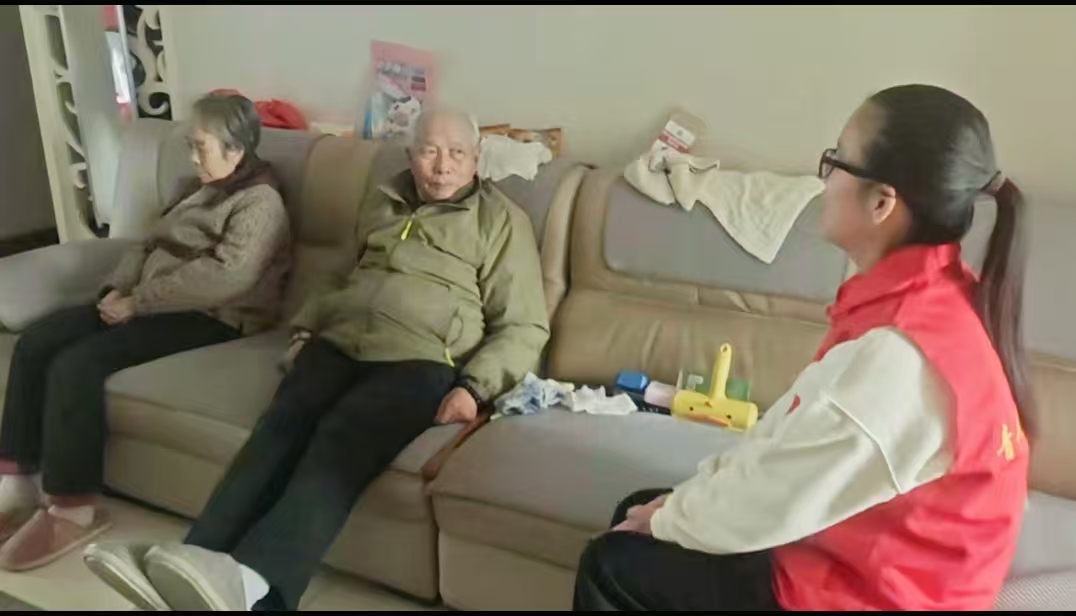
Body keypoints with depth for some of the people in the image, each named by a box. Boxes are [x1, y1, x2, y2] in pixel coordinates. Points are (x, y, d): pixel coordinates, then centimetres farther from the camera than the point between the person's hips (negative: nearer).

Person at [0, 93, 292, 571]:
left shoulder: (259, 203, -11)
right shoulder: (205, 191, 21)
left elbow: (225, 276, -26)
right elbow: (150, 244, 21)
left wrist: (138, 302, -21)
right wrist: (118, 289, 1)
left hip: (209, 318, -10)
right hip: (150, 303, 10)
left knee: (77, 362, -25)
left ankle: (73, 510, -14)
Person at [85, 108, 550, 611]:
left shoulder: (501, 220, 7)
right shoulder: (382, 202, 24)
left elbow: (525, 327, 1)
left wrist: (473, 386, -14)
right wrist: (305, 328, 16)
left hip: (421, 359, -5)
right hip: (340, 338, 5)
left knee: (341, 437, -34)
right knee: (281, 424, -25)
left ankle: (250, 581, -53)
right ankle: (197, 563, -41)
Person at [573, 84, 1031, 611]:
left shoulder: (898, 356, -34)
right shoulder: (932, 295, -3)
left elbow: (772, 499, -25)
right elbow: (792, 425, 3)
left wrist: (671, 516, -6)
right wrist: (690, 497, 1)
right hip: (859, 552, 8)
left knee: (612, 566, -1)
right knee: (637, 510, 15)